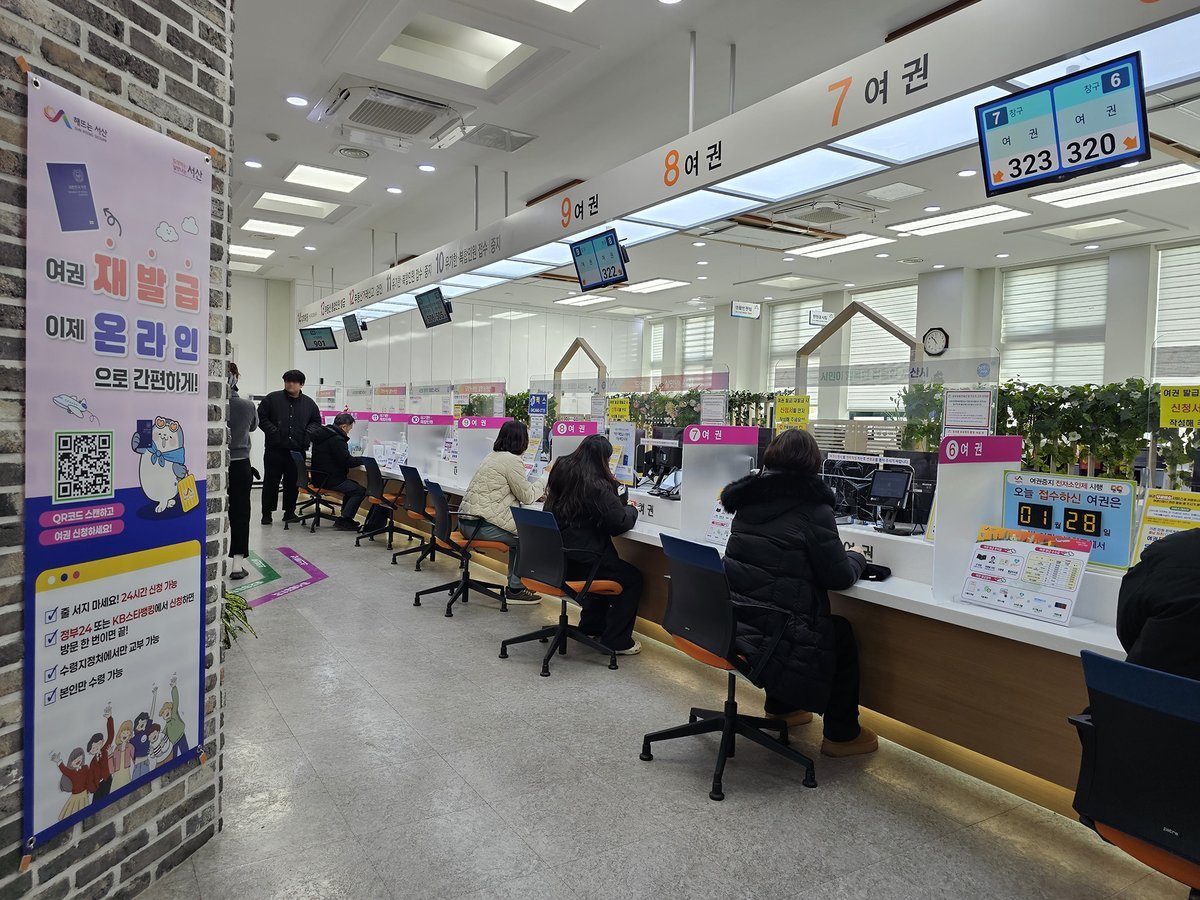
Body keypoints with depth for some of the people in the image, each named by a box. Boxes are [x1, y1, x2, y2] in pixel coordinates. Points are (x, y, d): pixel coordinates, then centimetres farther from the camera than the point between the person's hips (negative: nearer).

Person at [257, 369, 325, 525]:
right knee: (271, 482, 4)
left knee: (293, 483, 8)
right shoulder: (272, 398, 1)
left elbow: (316, 422, 17)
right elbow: (261, 417, 1)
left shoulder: (308, 403, 9)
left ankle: (290, 512, 20)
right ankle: (267, 513, 14)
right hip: (275, 449, -2)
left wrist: (309, 432, -2)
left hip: (297, 450, 2)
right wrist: (272, 431, -10)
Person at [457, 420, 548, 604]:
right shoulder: (512, 460, -13)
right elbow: (526, 496, -5)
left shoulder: (493, 456, 17)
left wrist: (539, 485, 17)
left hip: (466, 521, 10)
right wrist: (543, 482, 12)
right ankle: (516, 589, 7)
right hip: (481, 525, -10)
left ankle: (514, 584, 25)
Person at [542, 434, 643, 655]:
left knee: (606, 564, 31)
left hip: (552, 557, 8)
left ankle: (590, 625, 38)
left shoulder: (560, 471, 5)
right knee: (632, 578, 10)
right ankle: (616, 641, 11)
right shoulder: (597, 486, -18)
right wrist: (631, 509, 7)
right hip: (578, 563, -8)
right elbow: (620, 524, -14)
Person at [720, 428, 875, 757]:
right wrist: (856, 557, 15)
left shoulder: (750, 499, 7)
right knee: (842, 634, 22)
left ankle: (780, 707, 47)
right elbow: (838, 576, -7)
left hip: (730, 622, 7)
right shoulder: (813, 508, -12)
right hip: (770, 635, -7)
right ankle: (841, 734, 30)